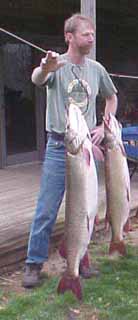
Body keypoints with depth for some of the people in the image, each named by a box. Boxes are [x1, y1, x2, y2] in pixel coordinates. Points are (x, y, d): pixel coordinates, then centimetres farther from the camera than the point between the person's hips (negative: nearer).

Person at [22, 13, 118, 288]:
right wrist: (44, 69, -55)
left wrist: (104, 127, 7)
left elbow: (111, 97, 23)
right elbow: (36, 79, -31)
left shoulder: (97, 69, 7)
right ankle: (34, 263, 11)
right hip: (59, 146, -4)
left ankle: (80, 258, 28)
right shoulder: (56, 64, -8)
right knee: (47, 209, -2)